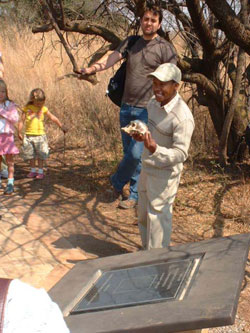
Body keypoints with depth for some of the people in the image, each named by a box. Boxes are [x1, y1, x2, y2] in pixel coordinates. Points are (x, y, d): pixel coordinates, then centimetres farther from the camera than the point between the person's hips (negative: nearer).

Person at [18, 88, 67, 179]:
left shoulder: (43, 109, 2)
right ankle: (33, 171, 23)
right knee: (30, 154, 9)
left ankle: (40, 171, 10)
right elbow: (22, 121, 4)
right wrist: (19, 132, 2)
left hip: (40, 135, -1)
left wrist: (61, 126, 7)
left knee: (40, 154, 0)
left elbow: (53, 118, 7)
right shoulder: (27, 108, 1)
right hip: (29, 135, 1)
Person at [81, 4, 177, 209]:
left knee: (136, 153, -9)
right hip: (126, 107, 5)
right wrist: (93, 68, -23)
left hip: (147, 110, -5)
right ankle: (134, 195, 26)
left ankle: (117, 182, 17)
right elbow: (113, 57, -4)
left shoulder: (165, 48, -4)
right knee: (129, 152, 12)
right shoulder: (130, 42, 11)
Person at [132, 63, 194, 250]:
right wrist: (142, 136, -4)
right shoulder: (154, 103, 0)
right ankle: (147, 252, 44)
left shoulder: (183, 118, -26)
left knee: (158, 219, 5)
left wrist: (155, 149, -42)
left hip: (165, 175, -9)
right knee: (143, 216, 22)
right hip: (148, 168, 9)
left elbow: (181, 153, -26)